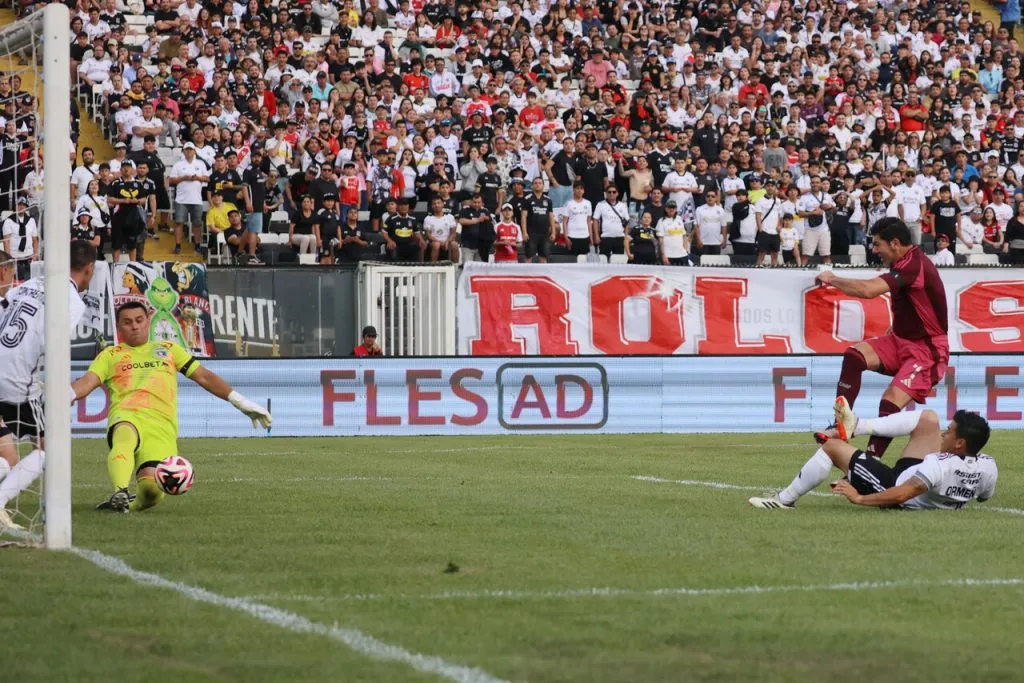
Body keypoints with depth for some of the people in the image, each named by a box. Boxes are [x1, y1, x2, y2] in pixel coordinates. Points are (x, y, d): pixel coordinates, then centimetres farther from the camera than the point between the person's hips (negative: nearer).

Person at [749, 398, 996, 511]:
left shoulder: (940, 465, -41)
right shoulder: (988, 467, -21)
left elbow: (901, 495, -40)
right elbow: (984, 496, 1)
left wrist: (859, 498, -34)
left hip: (894, 486, -8)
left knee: (832, 447, -2)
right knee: (928, 418, 13)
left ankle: (785, 499, 15)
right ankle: (856, 427, 21)